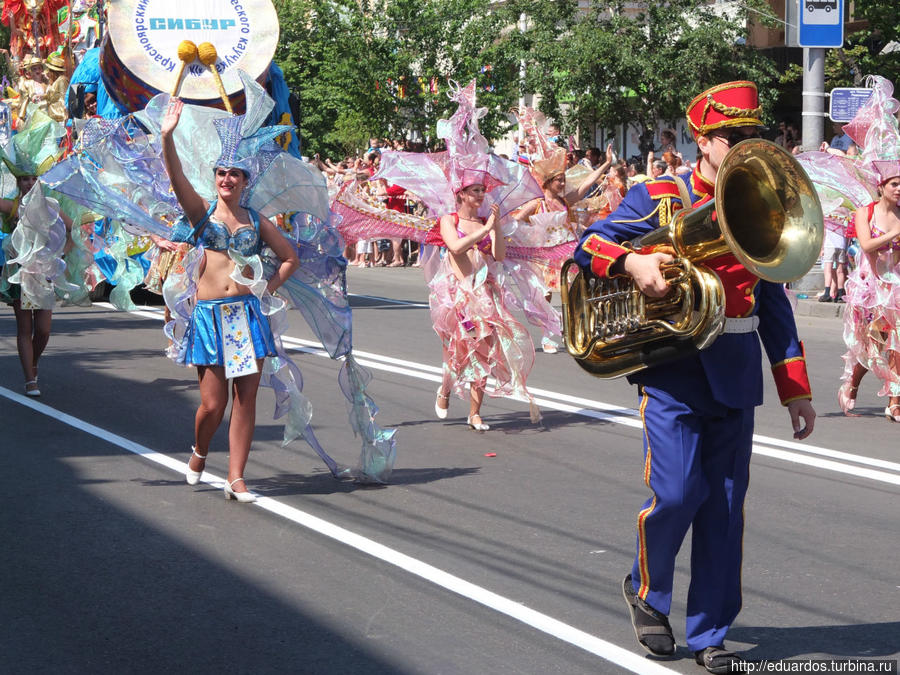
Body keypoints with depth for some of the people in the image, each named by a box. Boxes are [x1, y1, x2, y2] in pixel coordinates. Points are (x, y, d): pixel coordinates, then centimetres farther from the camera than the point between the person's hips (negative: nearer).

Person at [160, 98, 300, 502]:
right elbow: (176, 178, -11)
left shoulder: (256, 221, 10)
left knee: (246, 398, -1)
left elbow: (290, 258, 18)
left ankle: (236, 478, 6)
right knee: (213, 403, -5)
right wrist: (167, 137, -25)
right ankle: (199, 452, 26)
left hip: (247, 314, 2)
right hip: (209, 314, -2)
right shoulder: (202, 212, 5)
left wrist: (268, 288, 4)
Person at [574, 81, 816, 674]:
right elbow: (588, 246, -3)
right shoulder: (659, 198, -1)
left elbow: (773, 303, 13)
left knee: (726, 506, 3)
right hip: (674, 371, -4)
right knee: (677, 494, -10)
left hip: (736, 375, 4)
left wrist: (796, 390, 10)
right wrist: (633, 262, -25)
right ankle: (647, 591, 19)